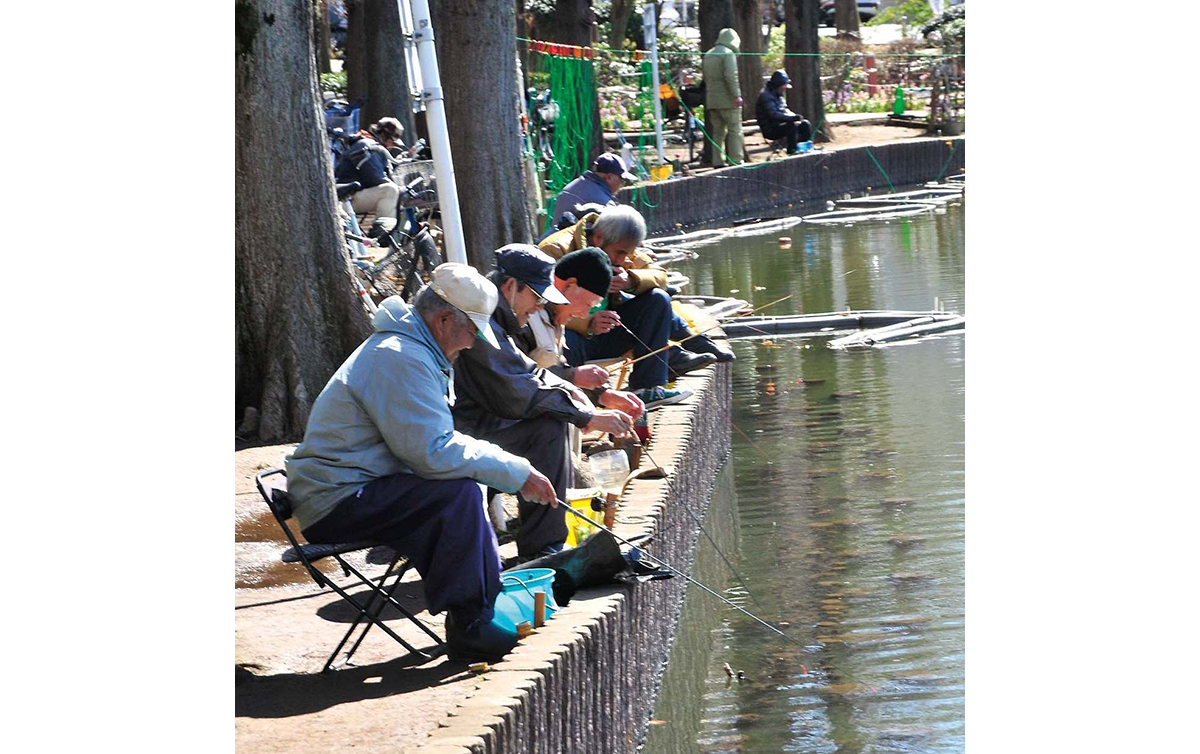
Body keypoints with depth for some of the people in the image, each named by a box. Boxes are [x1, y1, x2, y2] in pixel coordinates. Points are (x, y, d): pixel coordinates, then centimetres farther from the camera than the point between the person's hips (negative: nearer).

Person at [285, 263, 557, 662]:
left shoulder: (405, 349, 16)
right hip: (336, 502, -11)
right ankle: (469, 626, -20)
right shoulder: (401, 359, -19)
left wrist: (510, 467, 10)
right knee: (459, 493, -25)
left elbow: (434, 442, 23)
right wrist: (517, 473, -17)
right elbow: (434, 453, -24)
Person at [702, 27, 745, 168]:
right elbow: (731, 76, -19)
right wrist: (737, 95, -18)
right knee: (735, 130, -3)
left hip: (711, 100, 8)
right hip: (727, 100, -7)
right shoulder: (728, 54, -10)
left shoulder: (708, 55, 17)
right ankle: (736, 161, -5)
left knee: (718, 131, 10)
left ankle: (718, 162, 8)